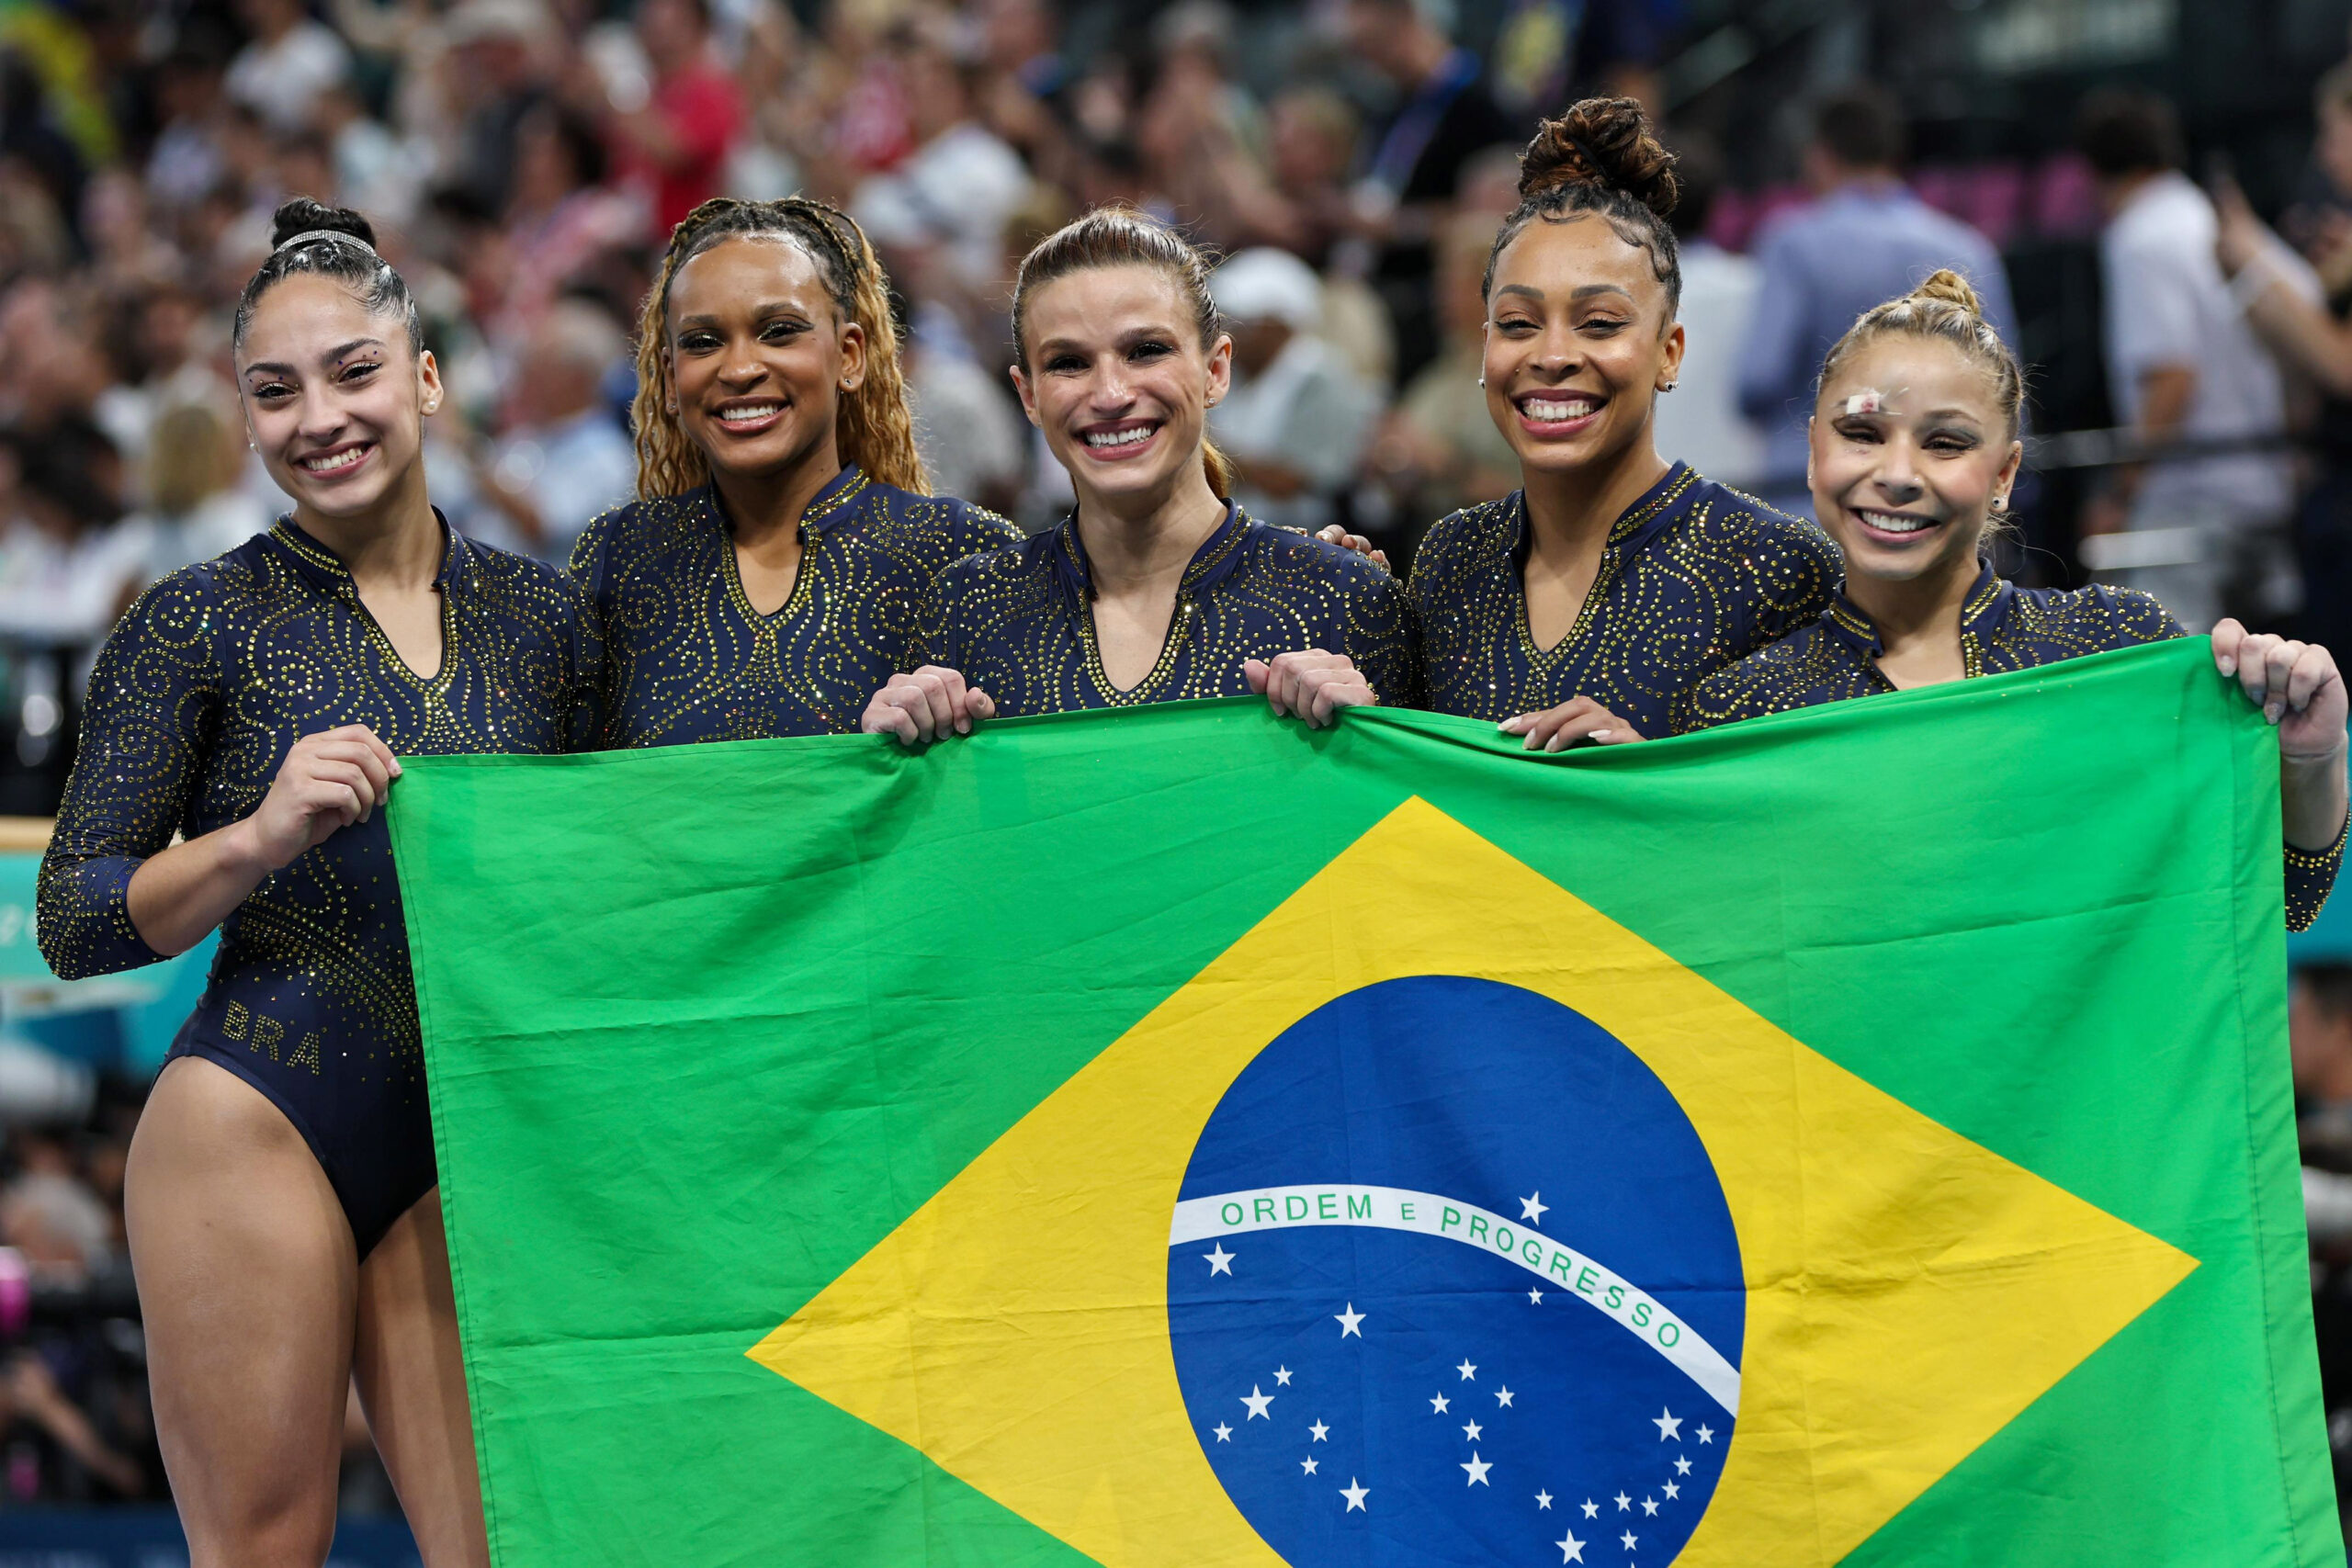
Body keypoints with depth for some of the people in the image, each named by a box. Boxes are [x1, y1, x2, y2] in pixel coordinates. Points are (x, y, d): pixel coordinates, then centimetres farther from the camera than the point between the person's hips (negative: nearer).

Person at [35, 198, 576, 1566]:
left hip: (465, 1146, 4)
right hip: (259, 1128, -4)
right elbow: (76, 923, -3)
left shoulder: (538, 614, 11)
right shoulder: (200, 624, -1)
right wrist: (259, 840, -18)